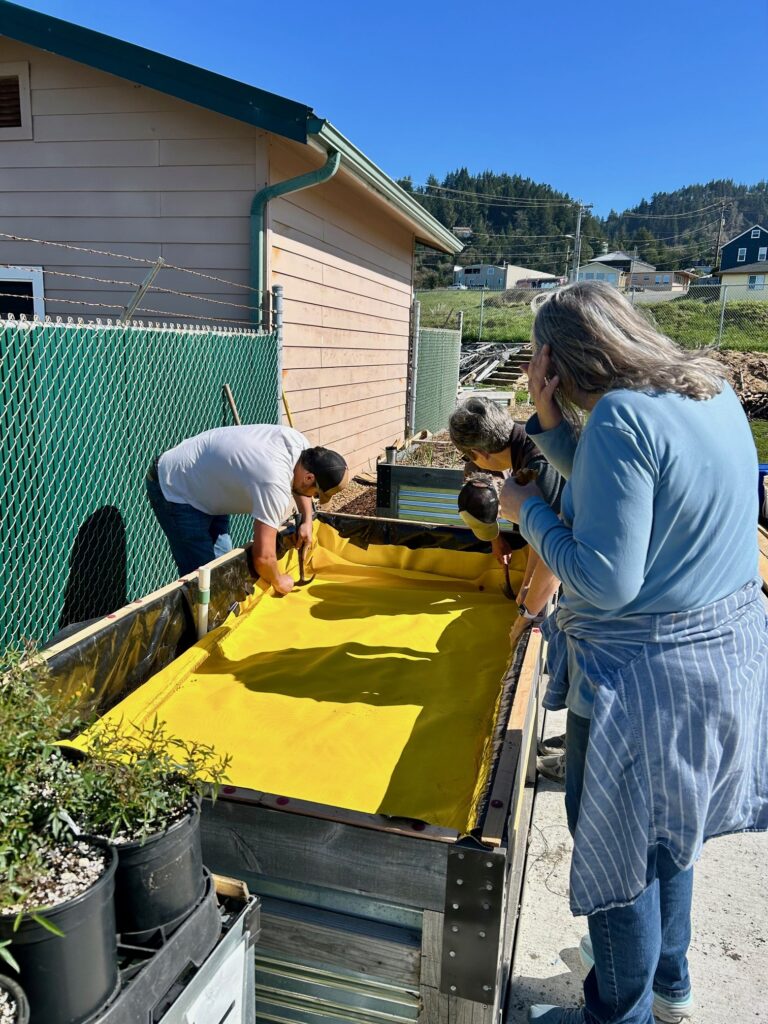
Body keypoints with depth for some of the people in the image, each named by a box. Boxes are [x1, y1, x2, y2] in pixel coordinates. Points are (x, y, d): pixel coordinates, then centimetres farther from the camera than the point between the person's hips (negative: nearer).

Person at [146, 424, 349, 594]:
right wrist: (278, 581, -12)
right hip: (172, 489, -9)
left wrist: (307, 521, 3)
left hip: (203, 482, 9)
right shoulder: (275, 483, -36)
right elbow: (263, 556, -32)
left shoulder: (299, 442, -11)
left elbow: (299, 481, 15)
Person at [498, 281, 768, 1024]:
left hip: (647, 670, -9)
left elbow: (604, 581, -25)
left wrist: (526, 508, -12)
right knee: (667, 830, 27)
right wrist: (551, 421, 1)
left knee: (619, 848, 12)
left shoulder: (621, 417, -24)